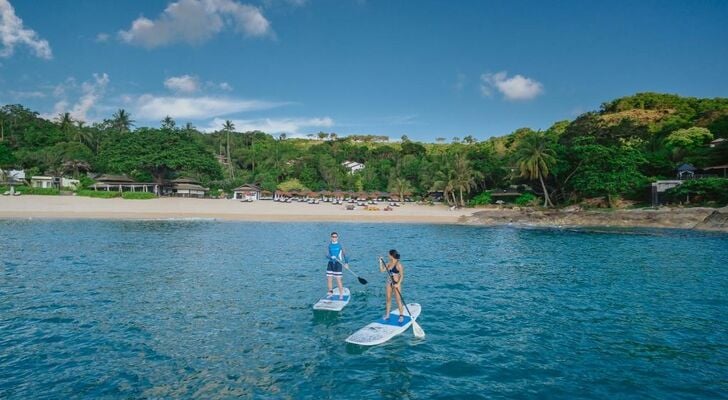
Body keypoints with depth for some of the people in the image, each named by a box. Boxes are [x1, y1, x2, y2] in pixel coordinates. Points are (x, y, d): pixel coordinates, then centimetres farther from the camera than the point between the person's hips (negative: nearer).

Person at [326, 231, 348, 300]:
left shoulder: (340, 245, -2)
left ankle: (341, 295, 2)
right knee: (329, 279, 6)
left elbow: (344, 254, 5)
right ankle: (330, 291, 26)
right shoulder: (329, 245, 5)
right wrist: (331, 257, -21)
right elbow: (327, 255, -1)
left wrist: (346, 263, 1)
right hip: (330, 263, 4)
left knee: (338, 280, -6)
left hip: (337, 264, -4)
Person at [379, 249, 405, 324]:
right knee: (388, 299, 12)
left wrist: (398, 284, -24)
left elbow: (402, 275, -15)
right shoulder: (389, 263, 5)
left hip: (396, 283, -7)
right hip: (389, 282, 7)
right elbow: (382, 270, 9)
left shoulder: (399, 264, -15)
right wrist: (381, 262, 2)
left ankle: (401, 316, 10)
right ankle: (387, 315, 21)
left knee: (398, 300, -2)